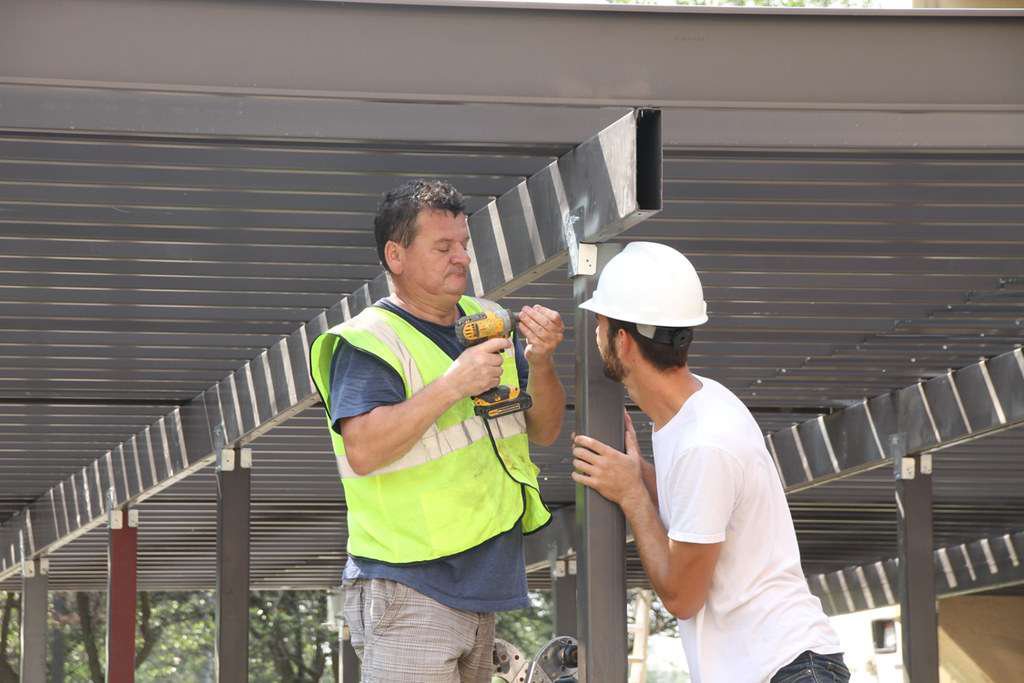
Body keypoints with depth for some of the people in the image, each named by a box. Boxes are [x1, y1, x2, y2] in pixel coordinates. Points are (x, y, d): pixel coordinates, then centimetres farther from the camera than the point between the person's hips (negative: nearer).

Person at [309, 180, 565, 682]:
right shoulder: (368, 343, -9)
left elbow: (544, 432, 12)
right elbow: (363, 449, -23)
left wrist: (540, 363, -7)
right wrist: (452, 385, -26)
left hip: (483, 588, 8)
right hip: (409, 593, -7)